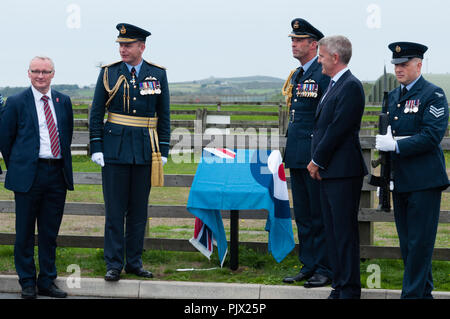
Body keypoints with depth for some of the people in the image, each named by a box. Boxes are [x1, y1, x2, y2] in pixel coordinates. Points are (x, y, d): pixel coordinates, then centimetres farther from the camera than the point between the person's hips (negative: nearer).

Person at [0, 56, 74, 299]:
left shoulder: (63, 102, 10)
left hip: (57, 174, 3)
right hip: (29, 175, -3)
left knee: (50, 233, 9)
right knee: (25, 232, 3)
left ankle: (47, 282, 17)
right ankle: (27, 283, 13)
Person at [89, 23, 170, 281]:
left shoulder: (157, 74, 4)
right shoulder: (109, 73, 1)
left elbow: (164, 115, 7)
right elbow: (96, 112, 3)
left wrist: (163, 151, 3)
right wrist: (96, 148, -3)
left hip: (145, 150, 1)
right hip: (115, 148, -1)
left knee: (139, 209, 8)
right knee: (115, 209, 0)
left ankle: (134, 262, 17)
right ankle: (114, 264, 6)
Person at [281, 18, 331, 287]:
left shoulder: (324, 74, -11)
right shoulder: (296, 76, 15)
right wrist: (289, 151, 18)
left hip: (316, 155, -9)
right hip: (297, 158, 9)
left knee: (320, 215, -3)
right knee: (302, 215, 12)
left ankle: (325, 270, 4)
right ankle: (308, 267, 20)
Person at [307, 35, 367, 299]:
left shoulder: (351, 86, -13)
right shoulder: (333, 85, 18)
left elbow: (337, 129, -17)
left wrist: (318, 161, -10)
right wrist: (316, 162, 8)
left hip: (343, 172, -10)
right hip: (328, 171, 10)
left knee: (345, 232, -6)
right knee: (333, 231, 13)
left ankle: (350, 291, -1)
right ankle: (339, 287, 20)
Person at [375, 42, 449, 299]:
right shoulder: (393, 96, 16)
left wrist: (396, 145, -21)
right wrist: (384, 140, 6)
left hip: (424, 181, -8)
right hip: (400, 180, 8)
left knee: (419, 242, -6)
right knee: (407, 241, 12)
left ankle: (413, 293, -2)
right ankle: (424, 291, 22)